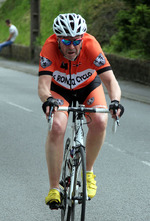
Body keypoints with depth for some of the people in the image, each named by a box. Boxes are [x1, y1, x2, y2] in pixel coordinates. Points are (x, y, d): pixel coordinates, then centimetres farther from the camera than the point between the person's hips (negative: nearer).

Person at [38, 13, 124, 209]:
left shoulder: (91, 45, -34)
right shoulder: (50, 47, -34)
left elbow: (110, 80, -38)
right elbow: (43, 84, -41)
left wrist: (115, 101, -58)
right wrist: (48, 100, -63)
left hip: (88, 86, 1)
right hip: (59, 89, 0)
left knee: (99, 122, -27)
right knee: (57, 126, -27)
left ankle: (89, 170, -1)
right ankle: (54, 188, -14)